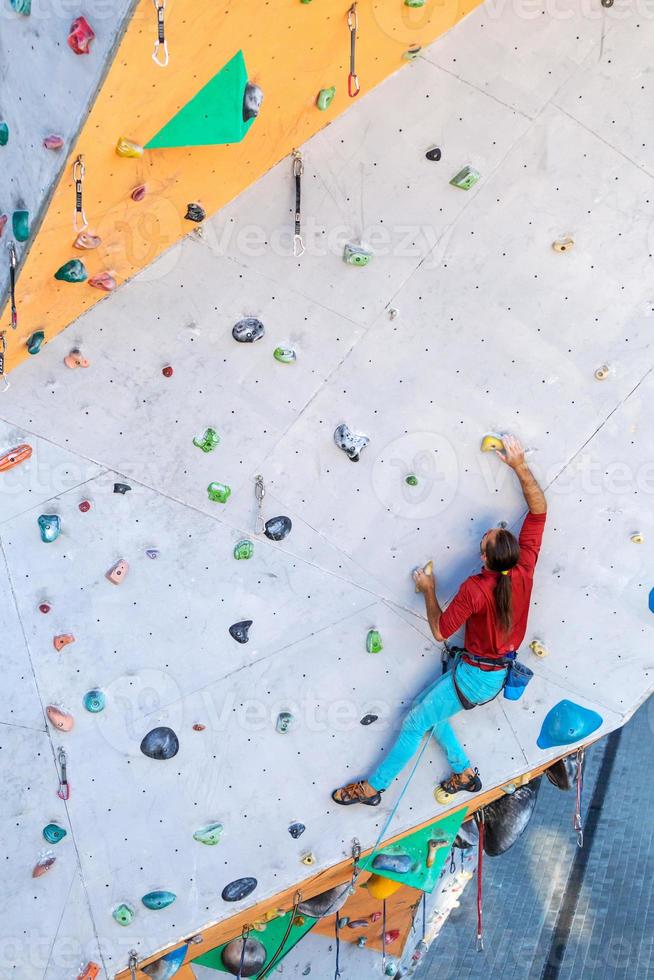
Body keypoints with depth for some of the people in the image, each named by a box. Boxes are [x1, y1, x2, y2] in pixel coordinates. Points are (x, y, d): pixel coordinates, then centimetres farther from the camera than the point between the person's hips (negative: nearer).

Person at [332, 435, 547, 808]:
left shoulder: (475, 589, -31)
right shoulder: (525, 568, -15)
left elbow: (439, 632, -18)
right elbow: (539, 507, -7)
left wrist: (428, 590, -7)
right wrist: (520, 465, -8)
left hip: (476, 676, -8)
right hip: (500, 672, 8)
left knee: (415, 723, 3)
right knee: (426, 706, 21)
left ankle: (372, 787, 16)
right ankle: (465, 773, 26)